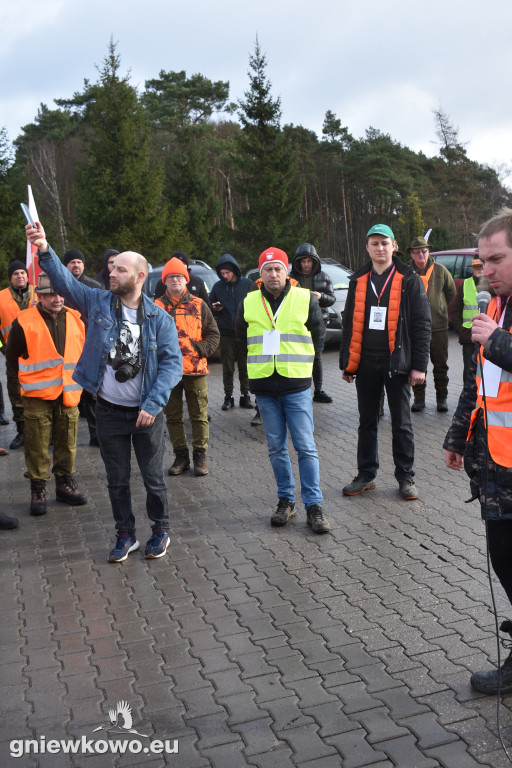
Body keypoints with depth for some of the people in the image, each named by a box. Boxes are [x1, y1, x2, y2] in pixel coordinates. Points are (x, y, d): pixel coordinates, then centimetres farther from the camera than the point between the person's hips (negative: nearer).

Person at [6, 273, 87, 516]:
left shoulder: (74, 319, 7)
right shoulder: (23, 322, -6)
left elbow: (83, 352, 19)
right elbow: (12, 359, 3)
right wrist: (28, 381, 6)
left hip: (68, 395, 4)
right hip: (37, 396, -3)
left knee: (67, 443, 10)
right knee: (37, 445, 2)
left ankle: (65, 483, 26)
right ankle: (38, 489, 15)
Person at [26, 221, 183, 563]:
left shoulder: (159, 317, -6)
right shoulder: (98, 302, 0)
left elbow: (172, 362, -11)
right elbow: (65, 280, -11)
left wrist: (153, 404, -19)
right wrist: (45, 251, -28)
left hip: (146, 412, -2)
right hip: (109, 411, 2)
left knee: (154, 477, 10)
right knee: (117, 479, 13)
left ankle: (161, 530, 31)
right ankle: (126, 535, 30)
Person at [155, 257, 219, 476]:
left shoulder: (199, 306, 5)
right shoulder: (156, 307, 6)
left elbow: (214, 334, 7)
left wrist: (201, 350, -10)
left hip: (195, 370, -1)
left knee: (199, 416, 5)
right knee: (173, 416, 8)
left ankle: (200, 456, 16)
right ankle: (181, 456, 20)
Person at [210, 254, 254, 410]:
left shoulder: (247, 284, 1)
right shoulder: (218, 286, 5)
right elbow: (209, 305, 14)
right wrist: (215, 308, -9)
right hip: (226, 333, 1)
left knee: (245, 366, 4)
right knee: (227, 368, 4)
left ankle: (245, 395, 14)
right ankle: (228, 396, 12)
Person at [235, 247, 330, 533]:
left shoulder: (305, 299, -1)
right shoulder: (249, 303, 5)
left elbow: (319, 335, 12)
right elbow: (242, 338, 20)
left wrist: (301, 361, 10)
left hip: (297, 384, -2)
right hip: (264, 386, 3)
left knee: (306, 446, -3)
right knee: (276, 447, 9)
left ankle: (314, 505, 5)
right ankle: (286, 500, 21)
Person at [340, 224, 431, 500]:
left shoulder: (409, 281, -2)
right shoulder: (358, 281, 9)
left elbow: (421, 325, -4)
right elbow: (349, 324, 13)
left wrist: (419, 365, -10)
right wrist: (346, 363, 9)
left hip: (396, 363, -3)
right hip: (365, 363, 4)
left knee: (401, 423, 7)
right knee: (367, 422, 11)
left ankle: (405, 477, 19)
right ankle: (366, 475, 23)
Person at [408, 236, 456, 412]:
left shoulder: (440, 270, 4)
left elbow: (451, 291, 17)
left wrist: (440, 308, 14)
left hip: (439, 326, 1)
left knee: (441, 364, 8)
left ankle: (441, 397, 20)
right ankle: (419, 398, 16)